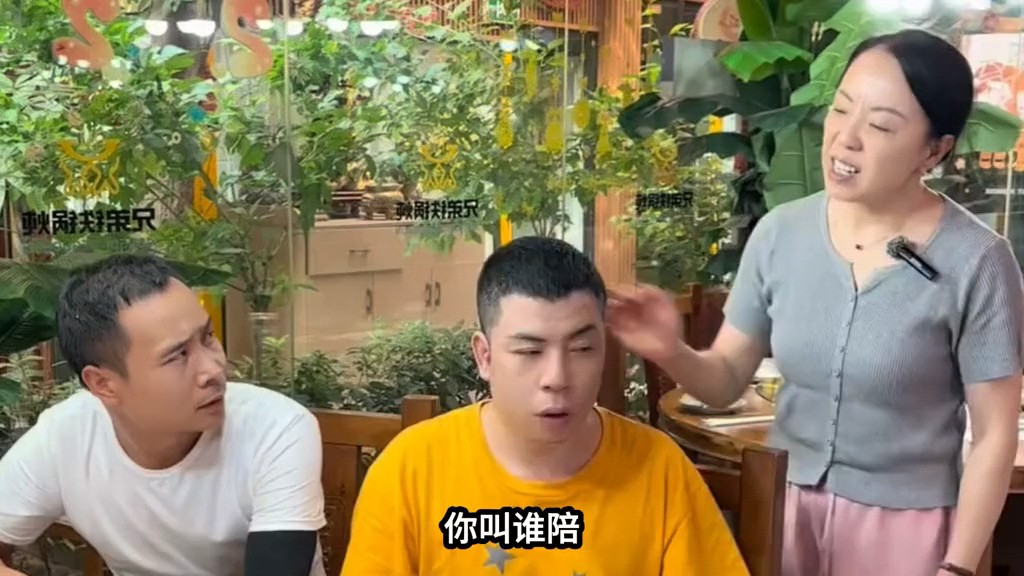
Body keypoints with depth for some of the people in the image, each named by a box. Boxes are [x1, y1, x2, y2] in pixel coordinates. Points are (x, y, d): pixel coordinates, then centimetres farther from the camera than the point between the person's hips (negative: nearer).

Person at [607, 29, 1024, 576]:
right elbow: (726, 379, -2)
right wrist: (671, 353, -22)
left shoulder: (974, 262, -16)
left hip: (904, 522, -3)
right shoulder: (779, 233, -7)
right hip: (784, 505, 3)